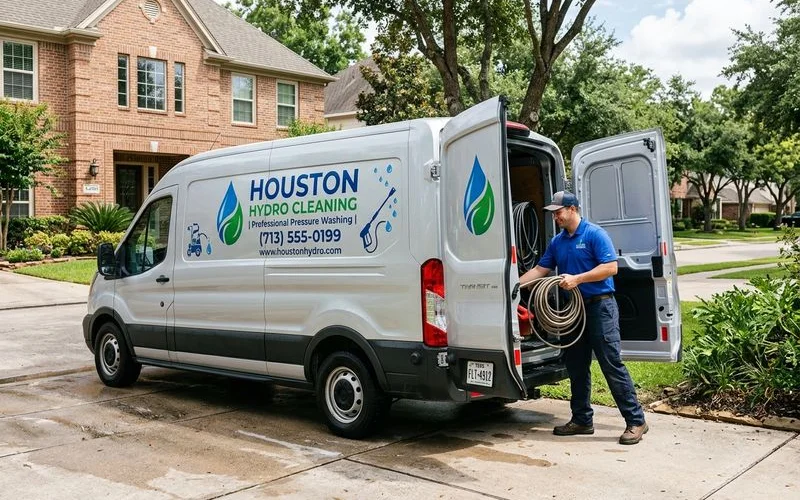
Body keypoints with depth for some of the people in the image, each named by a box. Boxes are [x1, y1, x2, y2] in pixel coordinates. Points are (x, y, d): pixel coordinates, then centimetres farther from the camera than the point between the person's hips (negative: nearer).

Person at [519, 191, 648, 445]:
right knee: (576, 366, 11)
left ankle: (636, 420, -3)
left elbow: (611, 267, -16)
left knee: (611, 363, -9)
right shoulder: (557, 242, 13)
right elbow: (540, 270, 15)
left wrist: (576, 279, -20)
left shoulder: (595, 234, -9)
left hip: (600, 305, -8)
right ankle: (582, 419, 21)